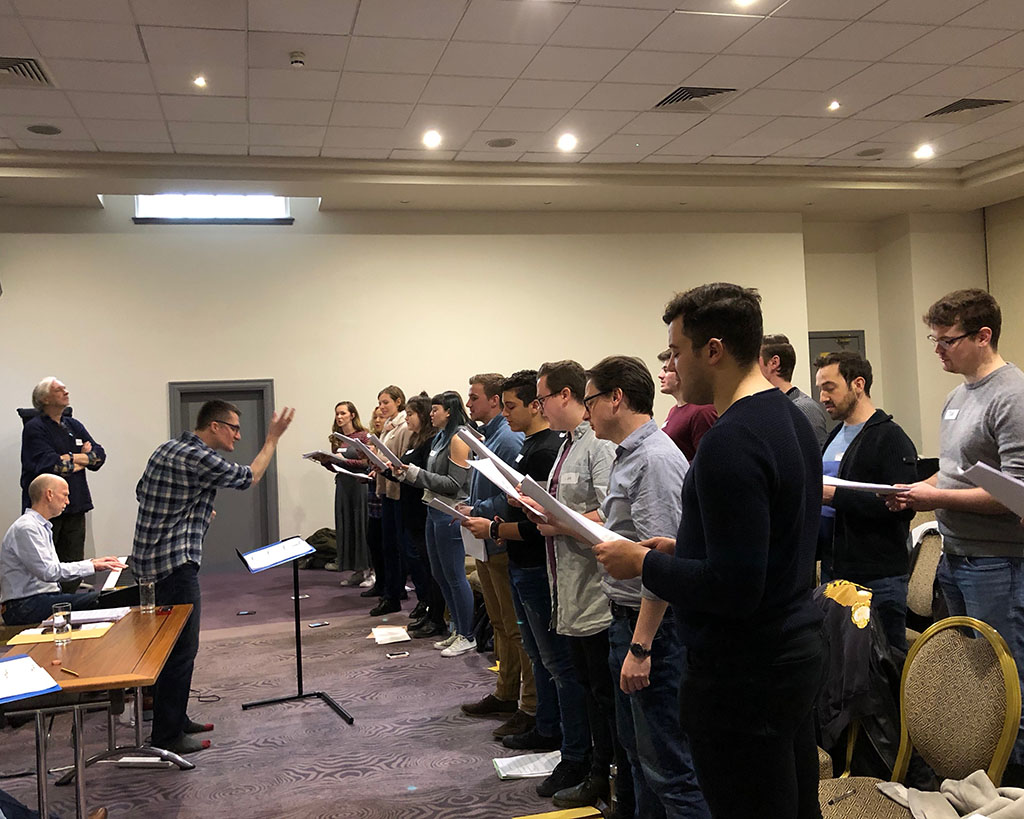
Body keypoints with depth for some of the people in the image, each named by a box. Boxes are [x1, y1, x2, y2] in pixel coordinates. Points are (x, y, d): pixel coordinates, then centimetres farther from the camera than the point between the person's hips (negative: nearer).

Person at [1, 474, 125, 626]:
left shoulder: (42, 527, 20)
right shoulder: (26, 528, -13)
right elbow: (48, 572, -21)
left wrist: (92, 562, 9)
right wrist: (91, 566, -15)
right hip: (25, 606, -9)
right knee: (96, 602, -27)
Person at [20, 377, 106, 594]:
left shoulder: (74, 426, 16)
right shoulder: (34, 428, -6)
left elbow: (99, 454, 9)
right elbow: (49, 464, -18)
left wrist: (72, 458, -8)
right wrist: (83, 459, -4)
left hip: (74, 506, 6)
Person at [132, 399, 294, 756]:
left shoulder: (167, 448, 11)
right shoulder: (200, 459, -18)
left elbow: (141, 492, 20)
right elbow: (249, 476, -5)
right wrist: (273, 438, 4)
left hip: (151, 557, 10)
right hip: (175, 562, -10)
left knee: (173, 642, 18)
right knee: (182, 648, -4)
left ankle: (174, 719, 28)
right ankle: (167, 735, 2)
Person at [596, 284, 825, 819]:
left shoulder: (730, 441, -23)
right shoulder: (791, 419, 8)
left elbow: (733, 588, -26)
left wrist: (644, 563, -13)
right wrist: (683, 550, 12)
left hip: (744, 674, -10)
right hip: (797, 649, 10)